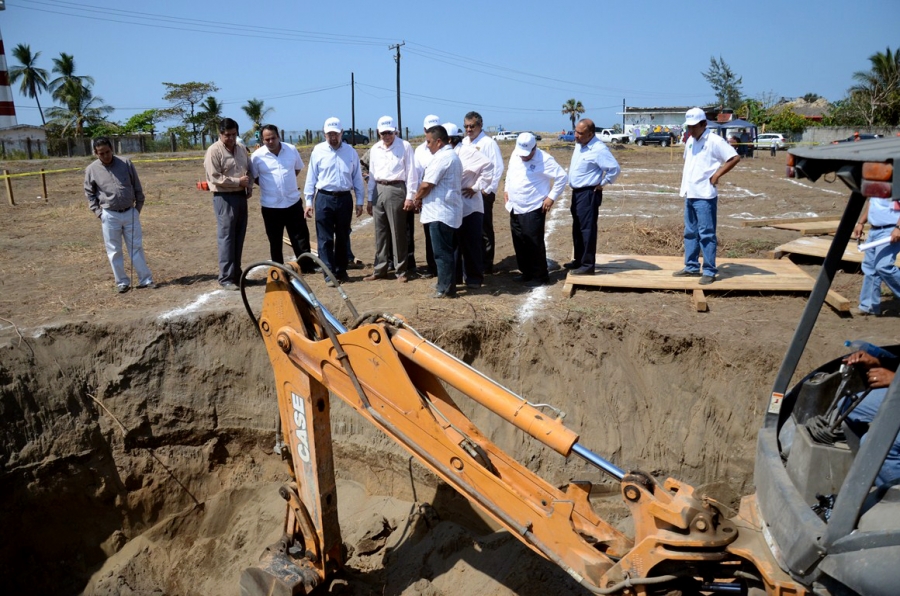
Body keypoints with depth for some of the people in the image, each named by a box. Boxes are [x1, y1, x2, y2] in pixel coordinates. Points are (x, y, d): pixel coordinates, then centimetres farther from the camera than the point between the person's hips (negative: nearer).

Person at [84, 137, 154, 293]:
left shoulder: (126, 163, 0)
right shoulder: (91, 170, -1)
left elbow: (137, 187, 6)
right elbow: (90, 194, 6)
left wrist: (138, 208, 2)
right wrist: (99, 213, -2)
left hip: (130, 213, 1)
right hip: (110, 216, 0)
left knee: (136, 248, 6)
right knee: (114, 251, 5)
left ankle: (145, 280, 10)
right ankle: (122, 282, 15)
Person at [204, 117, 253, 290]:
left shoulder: (241, 149, 12)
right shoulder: (214, 151, -10)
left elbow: (249, 169, 21)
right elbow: (215, 177, -17)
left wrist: (249, 186, 3)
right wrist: (238, 182, -16)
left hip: (241, 196, 7)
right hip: (224, 197, -7)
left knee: (239, 237, 11)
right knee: (226, 237, -6)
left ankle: (236, 274, 20)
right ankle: (226, 278, -2)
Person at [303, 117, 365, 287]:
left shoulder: (351, 152, 5)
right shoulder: (318, 151, 1)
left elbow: (357, 177, 8)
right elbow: (311, 177, 4)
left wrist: (359, 202, 6)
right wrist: (308, 201, 1)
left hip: (345, 198, 2)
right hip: (324, 198, -2)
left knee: (343, 237, 11)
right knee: (325, 239, -2)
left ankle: (341, 271, 23)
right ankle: (329, 274, 2)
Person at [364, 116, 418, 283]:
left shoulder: (404, 146, -3)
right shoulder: (374, 149, 12)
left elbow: (411, 172, -6)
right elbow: (372, 175, 15)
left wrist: (410, 196, -11)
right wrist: (370, 199, 14)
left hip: (396, 190, -5)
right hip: (379, 190, 5)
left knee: (398, 233, 0)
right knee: (380, 233, 10)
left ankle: (401, 271, 9)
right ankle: (380, 270, 18)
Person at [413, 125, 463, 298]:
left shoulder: (442, 157, -16)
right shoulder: (451, 155, 18)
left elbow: (426, 185, -20)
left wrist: (417, 198, -1)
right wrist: (421, 198, 7)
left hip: (440, 212, -10)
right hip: (448, 211, 10)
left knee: (442, 252, -3)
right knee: (446, 250, 16)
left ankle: (446, 288, 3)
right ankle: (446, 284, 25)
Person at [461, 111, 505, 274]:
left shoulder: (489, 143, -8)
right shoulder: (463, 143, 10)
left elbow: (498, 168, -13)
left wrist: (488, 189, -13)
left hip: (482, 193, -6)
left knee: (484, 230, 3)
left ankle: (486, 265, 12)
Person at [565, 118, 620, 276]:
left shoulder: (599, 149, -19)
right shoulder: (579, 144, 8)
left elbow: (614, 169, -22)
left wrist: (602, 183, -13)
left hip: (588, 194, -9)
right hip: (577, 192, 9)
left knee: (587, 229, -6)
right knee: (577, 228, 16)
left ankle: (588, 265, 0)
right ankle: (579, 260, 27)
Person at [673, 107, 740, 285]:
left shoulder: (715, 141, -10)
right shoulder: (690, 141, 14)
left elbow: (735, 158, -13)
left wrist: (717, 174, -15)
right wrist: (684, 174, 13)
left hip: (705, 195, -8)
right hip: (690, 194, 8)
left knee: (706, 234, -5)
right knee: (690, 232, 13)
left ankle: (709, 271, -1)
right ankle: (692, 267, 22)